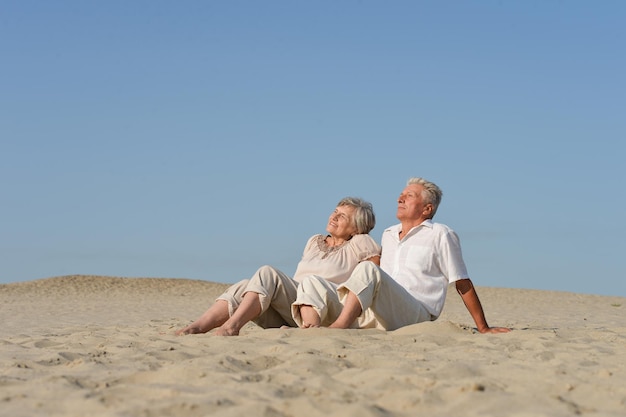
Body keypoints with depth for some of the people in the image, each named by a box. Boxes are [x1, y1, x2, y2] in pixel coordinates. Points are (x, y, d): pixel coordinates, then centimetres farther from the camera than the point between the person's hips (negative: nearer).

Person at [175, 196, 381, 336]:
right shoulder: (314, 242, 25)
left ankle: (232, 326, -46)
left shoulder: (359, 244, 8)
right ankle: (193, 329, -41)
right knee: (244, 287, -23)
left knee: (267, 273, -28)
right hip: (286, 317, 6)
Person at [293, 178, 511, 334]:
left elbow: (463, 285, 7)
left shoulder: (440, 235, 9)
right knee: (311, 283, -12)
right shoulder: (388, 235, 27)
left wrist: (483, 328, 6)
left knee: (367, 269, -32)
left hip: (414, 316, -6)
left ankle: (339, 327, -47)